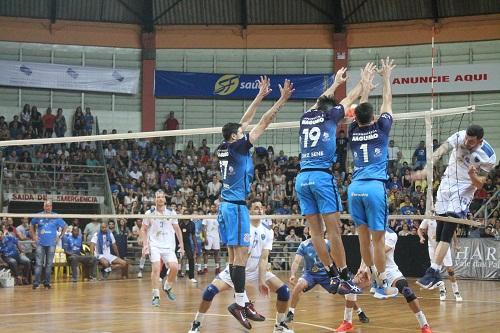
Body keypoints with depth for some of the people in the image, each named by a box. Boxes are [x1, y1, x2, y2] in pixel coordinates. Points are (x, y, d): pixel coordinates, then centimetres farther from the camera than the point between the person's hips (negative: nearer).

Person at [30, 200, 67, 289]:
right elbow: (31, 225, 18)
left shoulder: (56, 217, 1)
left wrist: (60, 236, 6)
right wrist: (34, 236, 10)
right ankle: (36, 282, -3)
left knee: (49, 264, 5)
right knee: (38, 263, -5)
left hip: (51, 244, 0)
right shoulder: (39, 216, 2)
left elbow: (65, 226, 11)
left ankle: (47, 282, 13)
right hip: (40, 243, 0)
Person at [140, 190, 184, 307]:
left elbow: (177, 229, 12)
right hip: (154, 245, -2)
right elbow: (143, 230, 7)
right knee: (156, 268, -16)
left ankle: (168, 287, 15)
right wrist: (145, 244, -4)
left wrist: (181, 244, 7)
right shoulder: (149, 213, 0)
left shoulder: (171, 213, 4)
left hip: (169, 246, 2)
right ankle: (156, 296, -9)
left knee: (174, 267, -13)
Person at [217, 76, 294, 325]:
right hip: (236, 206, -9)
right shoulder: (237, 147, -10)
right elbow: (263, 123, -10)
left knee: (234, 254, 8)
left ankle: (242, 300, 12)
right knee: (240, 254, -8)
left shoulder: (226, 147, 10)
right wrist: (282, 100, -7)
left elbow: (245, 121, 20)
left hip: (226, 204, 9)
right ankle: (238, 303, -9)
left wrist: (261, 95, 23)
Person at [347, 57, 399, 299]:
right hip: (375, 187, -4)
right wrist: (386, 77, 29)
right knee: (378, 238, -3)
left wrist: (366, 87, 40)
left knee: (363, 235, 11)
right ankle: (382, 285, 0)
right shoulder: (380, 129, 1)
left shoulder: (354, 132, 9)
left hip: (355, 187, 4)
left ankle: (373, 276, 19)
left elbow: (360, 108, 28)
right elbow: (387, 102, 16)